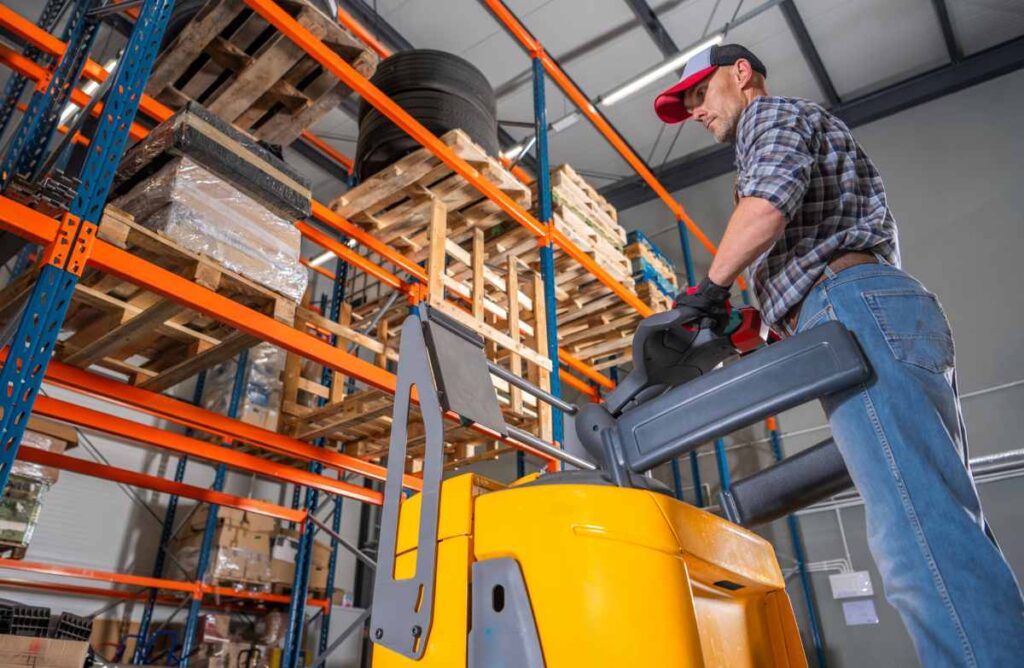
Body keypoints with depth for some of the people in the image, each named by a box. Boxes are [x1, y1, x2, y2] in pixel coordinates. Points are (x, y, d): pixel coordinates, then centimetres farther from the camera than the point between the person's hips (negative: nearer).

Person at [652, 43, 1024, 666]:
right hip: (878, 310, 10)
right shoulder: (810, 135, 38)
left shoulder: (771, 113, 9)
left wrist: (710, 289, -5)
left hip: (858, 309, -10)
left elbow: (766, 206, -14)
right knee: (947, 525, 3)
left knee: (920, 530, -20)